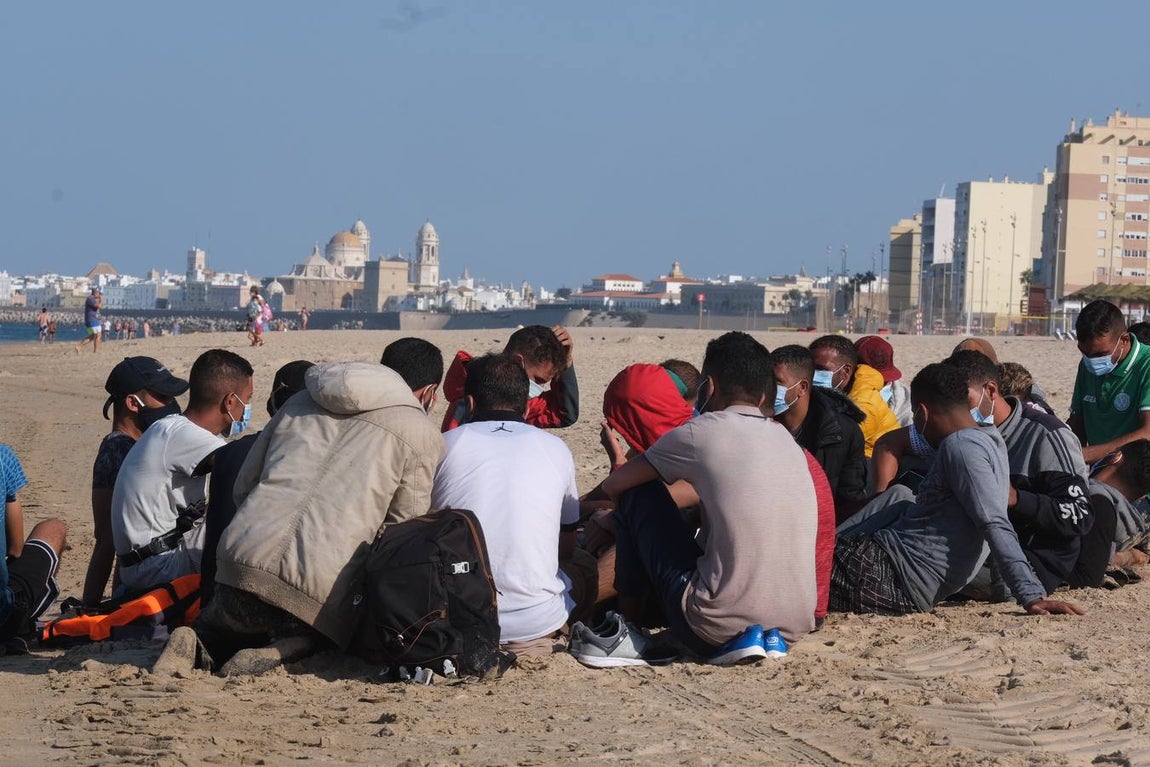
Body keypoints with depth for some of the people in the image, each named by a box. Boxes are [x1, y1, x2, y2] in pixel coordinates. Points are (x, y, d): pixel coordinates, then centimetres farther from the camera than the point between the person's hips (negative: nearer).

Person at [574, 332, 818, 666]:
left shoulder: (702, 433, -3)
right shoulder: (786, 440, 16)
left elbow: (613, 486, 9)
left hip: (718, 629, -6)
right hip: (794, 628, 6)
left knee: (636, 496, 10)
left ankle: (627, 627, 16)